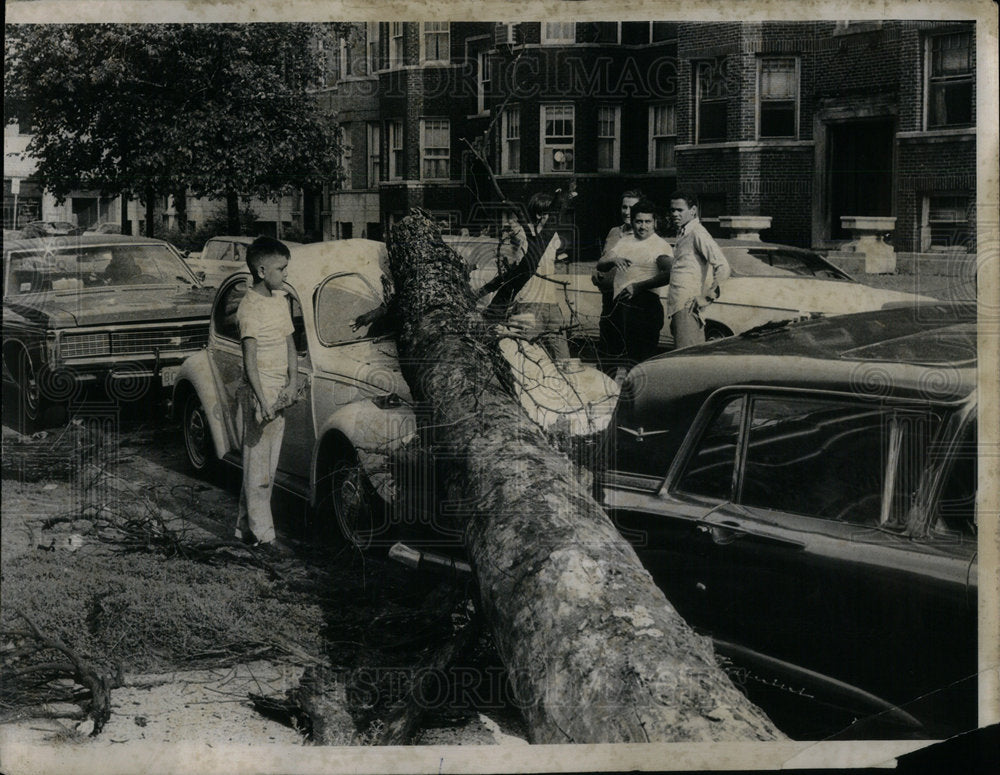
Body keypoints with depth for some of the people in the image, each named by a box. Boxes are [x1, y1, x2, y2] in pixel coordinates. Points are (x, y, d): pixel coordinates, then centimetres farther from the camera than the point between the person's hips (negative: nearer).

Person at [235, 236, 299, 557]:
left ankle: (247, 526, 23)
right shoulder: (250, 308, -15)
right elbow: (250, 361, -19)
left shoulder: (281, 300, 10)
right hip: (259, 391, -8)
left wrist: (293, 382, 1)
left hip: (280, 393, 8)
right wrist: (263, 402, -24)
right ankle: (263, 533, 5)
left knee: (267, 465, 13)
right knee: (258, 465, 0)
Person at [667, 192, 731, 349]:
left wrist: (706, 298, -15)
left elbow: (723, 267, -19)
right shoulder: (682, 234, 19)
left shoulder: (697, 234, -10)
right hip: (678, 306, 9)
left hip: (688, 306, -9)